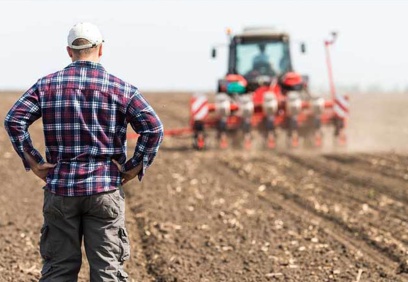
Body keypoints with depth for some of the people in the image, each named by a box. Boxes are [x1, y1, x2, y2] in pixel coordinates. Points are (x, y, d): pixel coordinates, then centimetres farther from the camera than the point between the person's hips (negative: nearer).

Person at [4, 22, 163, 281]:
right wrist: (135, 167, -2)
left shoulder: (48, 85, 3)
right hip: (105, 190, -1)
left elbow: (14, 120, -5)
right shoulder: (121, 88, 0)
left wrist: (33, 162, -1)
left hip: (60, 188, 2)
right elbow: (154, 128, -9)